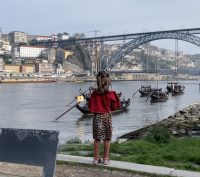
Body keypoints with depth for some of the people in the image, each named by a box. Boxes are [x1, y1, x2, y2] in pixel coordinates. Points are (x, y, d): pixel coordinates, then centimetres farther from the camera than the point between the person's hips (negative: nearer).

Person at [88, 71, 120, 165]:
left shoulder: (94, 93, -6)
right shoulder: (110, 94, -11)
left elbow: (90, 106, 2)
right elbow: (115, 106, -1)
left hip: (97, 117, 2)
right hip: (107, 116, -2)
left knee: (97, 139, 9)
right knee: (107, 139, 8)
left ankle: (96, 158, 16)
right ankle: (106, 158, 14)